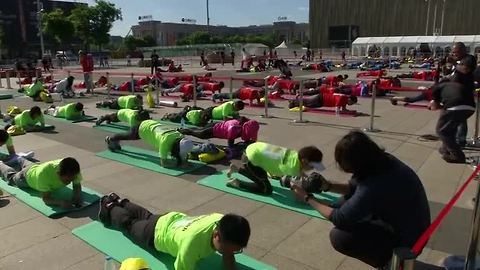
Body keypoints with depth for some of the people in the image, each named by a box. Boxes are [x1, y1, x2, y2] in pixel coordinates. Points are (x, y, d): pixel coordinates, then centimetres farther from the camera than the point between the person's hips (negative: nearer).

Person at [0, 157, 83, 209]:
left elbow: (77, 186, -27)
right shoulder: (44, 173, -51)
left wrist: (77, 196, -48)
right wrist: (60, 202, -64)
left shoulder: (74, 169, -41)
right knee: (11, 177, 33)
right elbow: (46, 198, -45)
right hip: (28, 174, -4)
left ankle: (20, 160, 69)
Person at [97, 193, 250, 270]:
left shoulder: (225, 224, -35)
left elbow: (228, 257, -18)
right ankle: (109, 207, 56)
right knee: (128, 224, 28)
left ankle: (120, 201, 61)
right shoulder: (193, 241, -52)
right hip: (156, 234, -5)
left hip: (177, 220, 5)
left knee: (147, 217, 36)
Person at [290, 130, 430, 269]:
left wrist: (308, 198, -10)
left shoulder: (375, 186, -36)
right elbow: (356, 187, 9)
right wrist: (328, 186, -6)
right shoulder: (382, 161, -11)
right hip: (403, 220, 8)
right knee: (346, 203, 7)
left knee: (339, 236, -20)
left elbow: (339, 218, -22)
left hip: (407, 239, -8)